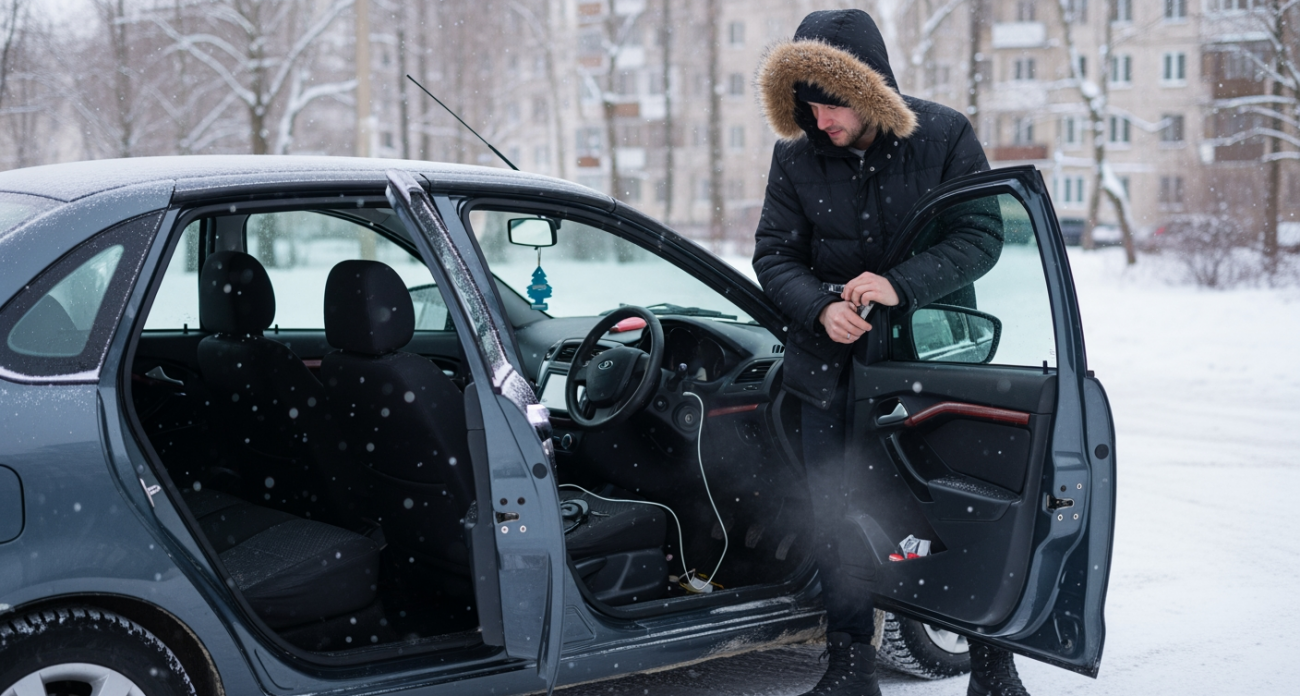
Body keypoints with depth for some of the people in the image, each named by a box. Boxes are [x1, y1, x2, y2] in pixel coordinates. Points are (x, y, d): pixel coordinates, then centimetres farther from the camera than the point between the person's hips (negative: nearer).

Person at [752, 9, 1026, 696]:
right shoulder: (797, 156, -3)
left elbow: (982, 237, -12)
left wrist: (902, 285, -27)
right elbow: (773, 254, -1)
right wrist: (820, 308, -21)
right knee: (834, 516, 6)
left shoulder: (944, 136, -9)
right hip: (834, 364, 2)